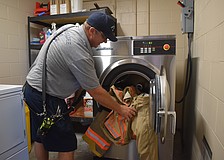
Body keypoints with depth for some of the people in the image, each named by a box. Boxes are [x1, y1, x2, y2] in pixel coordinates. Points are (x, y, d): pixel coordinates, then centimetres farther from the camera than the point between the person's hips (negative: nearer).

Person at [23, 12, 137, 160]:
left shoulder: (68, 27, -1)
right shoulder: (79, 53, -28)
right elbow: (96, 93, -22)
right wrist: (120, 109, -9)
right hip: (45, 97, -10)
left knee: (41, 138, 24)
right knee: (66, 145, 2)